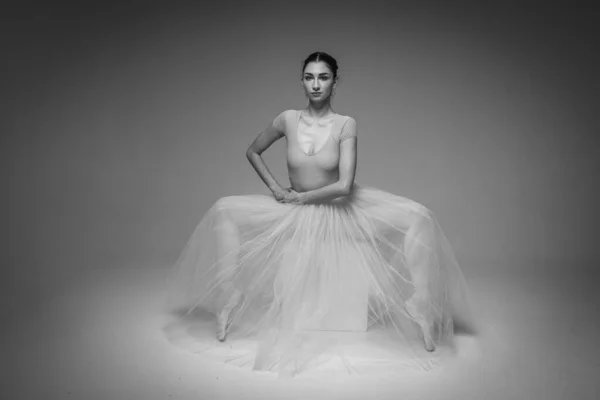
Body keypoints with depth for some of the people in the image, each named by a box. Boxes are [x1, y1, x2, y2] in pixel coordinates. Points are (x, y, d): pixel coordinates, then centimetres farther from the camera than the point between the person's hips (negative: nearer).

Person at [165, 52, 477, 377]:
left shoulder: (346, 125, -14)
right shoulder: (288, 120, -8)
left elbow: (344, 185, -22)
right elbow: (253, 152, 9)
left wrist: (300, 197, -13)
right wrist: (275, 188, -1)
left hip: (340, 211, -2)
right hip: (297, 215, 2)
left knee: (420, 218, -19)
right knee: (224, 211, -11)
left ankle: (421, 307, -9)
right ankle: (230, 297, -1)